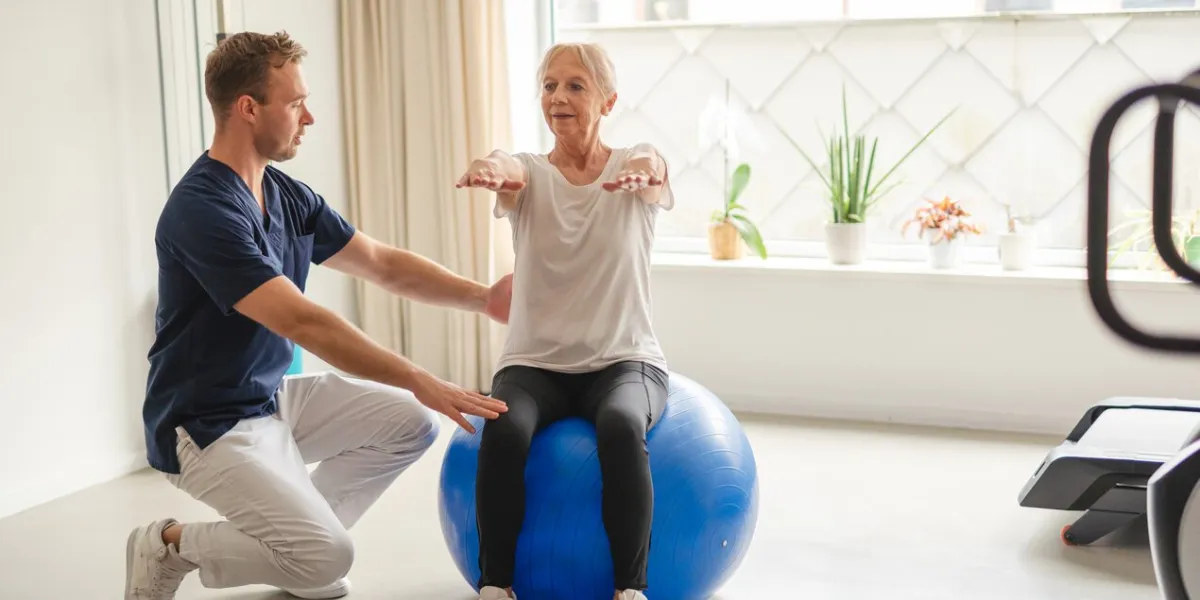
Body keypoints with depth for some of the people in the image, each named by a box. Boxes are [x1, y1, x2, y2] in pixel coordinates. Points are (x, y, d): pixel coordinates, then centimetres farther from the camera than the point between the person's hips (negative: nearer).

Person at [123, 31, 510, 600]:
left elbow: (383, 264, 8)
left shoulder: (287, 194, 2)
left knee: (408, 422, 3)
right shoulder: (201, 210, -26)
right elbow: (302, 322, -32)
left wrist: (481, 296, -3)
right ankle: (170, 546, 3)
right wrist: (417, 379, -32)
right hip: (207, 424, -9)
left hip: (273, 398, 9)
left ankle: (292, 537, 14)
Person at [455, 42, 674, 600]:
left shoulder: (633, 164, 1)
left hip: (624, 360, -1)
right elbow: (507, 170, -23)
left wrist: (644, 170, -51)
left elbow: (651, 165, -25)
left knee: (621, 428, -36)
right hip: (534, 362, 1)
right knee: (504, 432, -32)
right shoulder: (529, 172, 3)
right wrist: (487, 168, -49)